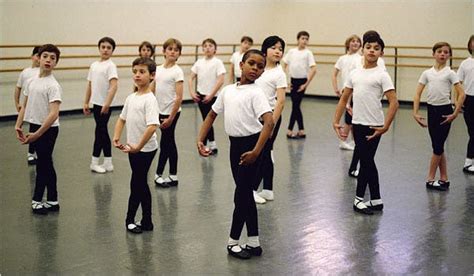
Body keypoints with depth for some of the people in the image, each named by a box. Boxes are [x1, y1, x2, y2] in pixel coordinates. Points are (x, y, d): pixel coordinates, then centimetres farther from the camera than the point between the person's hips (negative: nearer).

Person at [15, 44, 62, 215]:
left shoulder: (53, 85, -16)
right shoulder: (31, 81, 6)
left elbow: (54, 114, -23)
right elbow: (24, 106, 14)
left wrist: (37, 134, -24)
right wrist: (18, 126, 3)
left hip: (47, 129, -7)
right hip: (34, 126, 7)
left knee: (42, 164, 1)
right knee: (46, 164, 13)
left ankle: (37, 200, 15)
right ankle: (52, 201, 21)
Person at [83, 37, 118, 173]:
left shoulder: (111, 66, -10)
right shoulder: (94, 65, 10)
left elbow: (114, 86, -20)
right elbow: (90, 85, 16)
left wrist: (107, 104, -27)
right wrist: (86, 103, 15)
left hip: (105, 105, -7)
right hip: (96, 103, 7)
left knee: (99, 131, 0)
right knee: (103, 131, 11)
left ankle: (94, 162, 10)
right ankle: (108, 163, 18)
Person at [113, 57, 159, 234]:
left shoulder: (150, 99, -17)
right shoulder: (131, 97, 8)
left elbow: (152, 126, -27)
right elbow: (122, 118, 18)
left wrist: (138, 146, -25)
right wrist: (116, 138, 5)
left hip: (145, 149, -8)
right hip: (134, 148, 8)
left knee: (136, 184, 2)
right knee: (141, 184, 13)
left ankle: (130, 219, 17)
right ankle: (147, 222, 22)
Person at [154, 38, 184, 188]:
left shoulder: (177, 71, -11)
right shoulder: (158, 69, 7)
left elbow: (179, 97, -15)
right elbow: (153, 91, 14)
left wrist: (170, 118, -17)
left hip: (171, 112, -7)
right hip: (161, 111, 7)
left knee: (165, 143, 1)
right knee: (169, 142, 12)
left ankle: (158, 174, 13)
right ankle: (173, 176, 19)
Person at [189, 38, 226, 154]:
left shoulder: (217, 62, -9)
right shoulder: (199, 62, 5)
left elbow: (220, 81, -15)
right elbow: (191, 78, 9)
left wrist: (211, 95, -16)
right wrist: (192, 92, -3)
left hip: (211, 96, -5)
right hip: (200, 95, 5)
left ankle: (205, 145, 7)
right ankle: (212, 144, 22)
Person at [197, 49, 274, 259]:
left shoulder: (256, 93, -12)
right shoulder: (228, 90, 8)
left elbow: (269, 122, -23)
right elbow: (212, 115, 17)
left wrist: (255, 152, -27)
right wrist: (200, 140, 7)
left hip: (250, 144, -7)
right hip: (235, 143, 7)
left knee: (242, 194, 0)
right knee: (245, 194, 13)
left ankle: (233, 241, 16)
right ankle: (253, 243, 23)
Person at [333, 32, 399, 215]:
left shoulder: (381, 75, -8)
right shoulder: (355, 74, 8)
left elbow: (393, 102, -13)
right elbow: (344, 99, 15)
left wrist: (385, 127, -18)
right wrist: (336, 121, 9)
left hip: (373, 126, -6)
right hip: (357, 124, 6)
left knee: (366, 161, 2)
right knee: (367, 161, 13)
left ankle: (359, 198, 17)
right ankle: (376, 200, 24)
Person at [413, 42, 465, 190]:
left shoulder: (450, 73, -5)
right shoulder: (427, 73, 5)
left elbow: (461, 94, -9)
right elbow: (417, 94, 3)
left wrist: (455, 114, -13)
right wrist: (415, 113, -5)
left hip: (444, 110, -4)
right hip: (432, 110, 4)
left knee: (438, 146, -1)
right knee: (438, 146, 10)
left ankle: (430, 179, 9)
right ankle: (444, 179, 18)